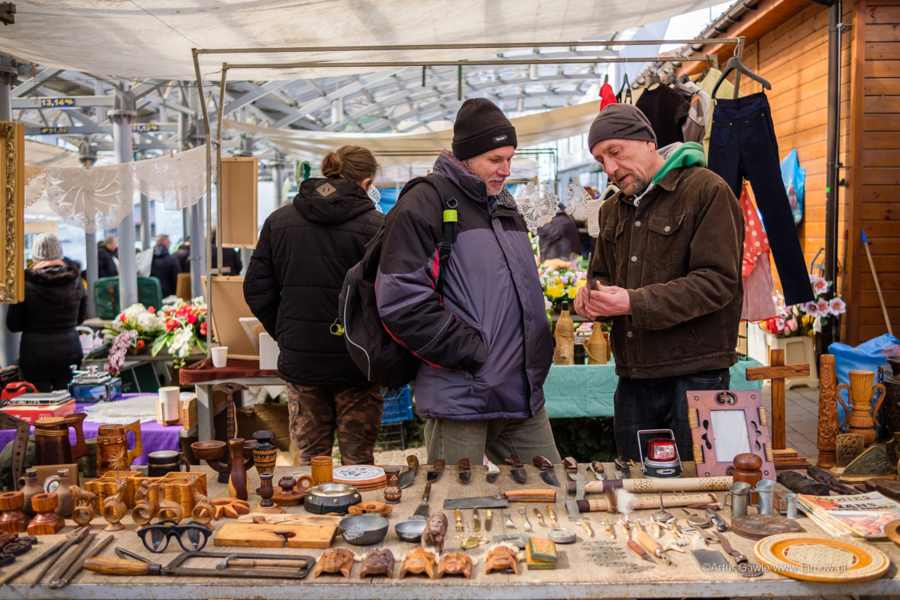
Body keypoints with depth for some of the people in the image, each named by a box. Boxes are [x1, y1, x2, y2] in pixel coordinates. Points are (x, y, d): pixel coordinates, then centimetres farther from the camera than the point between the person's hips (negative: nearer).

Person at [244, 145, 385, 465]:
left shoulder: (278, 220, 4)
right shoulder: (375, 226, -10)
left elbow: (256, 291, 5)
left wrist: (286, 336, 14)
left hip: (299, 363, 3)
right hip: (356, 364, -3)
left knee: (310, 457, 16)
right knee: (358, 460, 11)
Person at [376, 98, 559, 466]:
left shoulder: (505, 206, 18)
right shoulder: (424, 205, -9)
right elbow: (401, 302, -18)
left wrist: (538, 351, 12)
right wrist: (472, 352, -16)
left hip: (523, 393, 8)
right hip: (461, 394, -8)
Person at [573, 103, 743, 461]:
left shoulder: (707, 191, -8)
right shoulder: (613, 210, 15)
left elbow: (718, 281, -16)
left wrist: (635, 303, -23)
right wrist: (593, 298, -2)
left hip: (695, 376, -6)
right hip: (633, 377, 7)